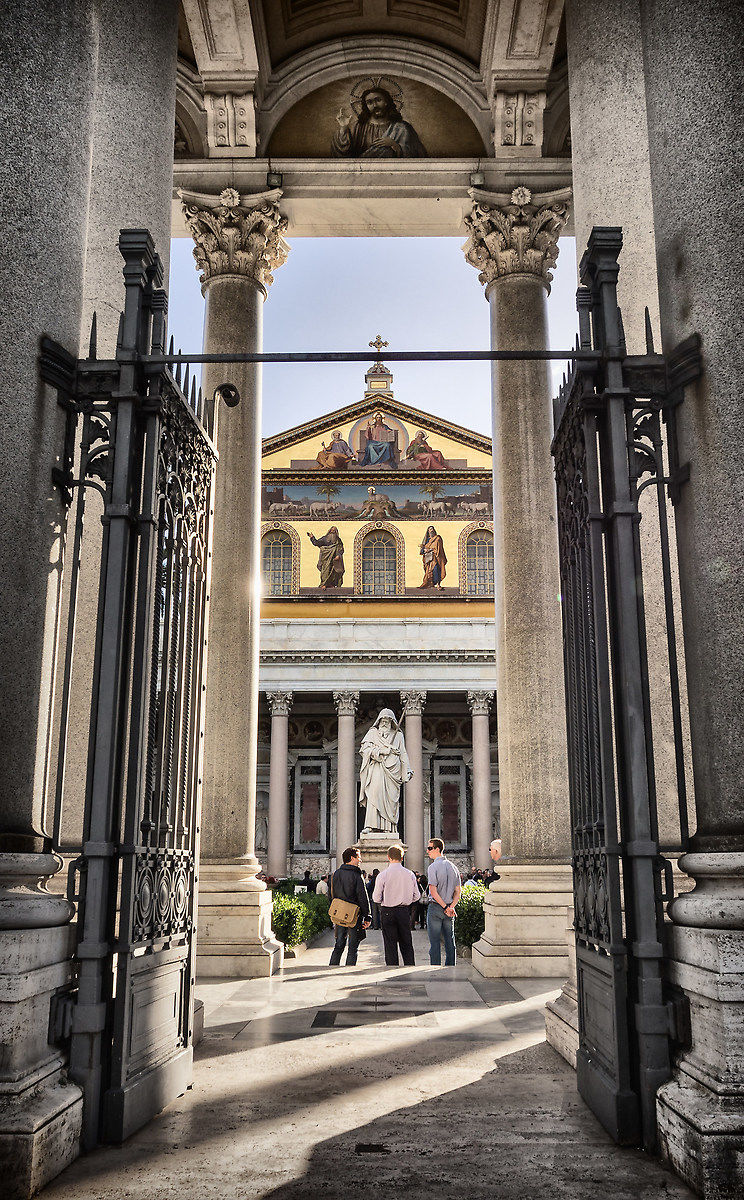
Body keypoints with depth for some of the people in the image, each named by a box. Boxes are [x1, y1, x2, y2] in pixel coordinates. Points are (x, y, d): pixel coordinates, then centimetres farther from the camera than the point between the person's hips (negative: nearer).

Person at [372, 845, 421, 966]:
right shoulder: (410, 874, -2)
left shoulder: (383, 875, -11)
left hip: (388, 911, -3)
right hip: (405, 911, 3)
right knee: (406, 943, 14)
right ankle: (410, 965, 14)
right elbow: (416, 896, 4)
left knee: (390, 944, 5)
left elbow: (376, 898, -8)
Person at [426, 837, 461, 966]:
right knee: (450, 942, 11)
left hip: (436, 907, -6)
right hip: (449, 907, 6)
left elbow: (433, 891, -18)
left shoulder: (433, 867, -12)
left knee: (435, 942, 0)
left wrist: (445, 907, -13)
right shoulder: (453, 867, 8)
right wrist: (451, 907, -4)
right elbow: (458, 891, 5)